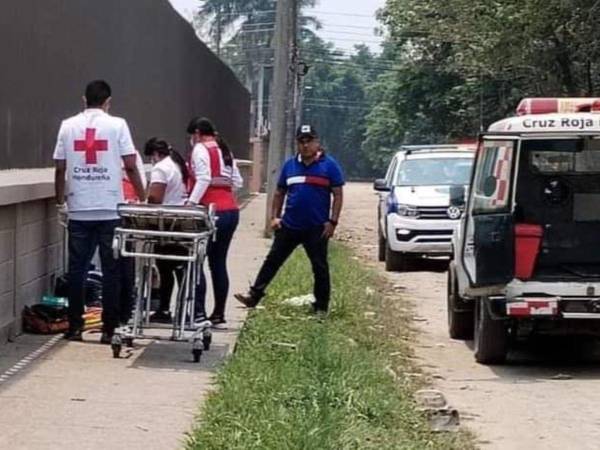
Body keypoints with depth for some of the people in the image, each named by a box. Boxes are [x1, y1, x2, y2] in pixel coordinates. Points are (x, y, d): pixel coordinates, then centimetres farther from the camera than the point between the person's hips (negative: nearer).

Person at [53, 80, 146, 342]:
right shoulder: (116, 125, -3)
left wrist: (60, 202, 16)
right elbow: (130, 166, -6)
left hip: (79, 211, 2)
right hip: (110, 211, -2)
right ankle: (109, 328, 4)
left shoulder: (68, 126, 4)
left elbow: (59, 168, 5)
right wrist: (143, 199, 5)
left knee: (77, 269, 8)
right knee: (111, 270, 4)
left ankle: (75, 326, 9)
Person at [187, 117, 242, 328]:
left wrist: (191, 203, -21)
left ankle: (198, 314, -14)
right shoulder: (225, 151, 21)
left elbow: (203, 179, -16)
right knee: (218, 262, 12)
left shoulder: (200, 149, -3)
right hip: (231, 211, 8)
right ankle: (219, 315, 12)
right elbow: (238, 182, 17)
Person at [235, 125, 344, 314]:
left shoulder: (329, 165, -3)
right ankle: (254, 296, 5)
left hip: (317, 228, -4)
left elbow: (338, 194, -5)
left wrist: (332, 221, -12)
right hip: (289, 226, 4)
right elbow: (280, 193, 16)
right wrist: (275, 216, 5)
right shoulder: (290, 165, 9)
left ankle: (321, 306, 13)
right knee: (272, 261, 3)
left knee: (320, 267, 4)